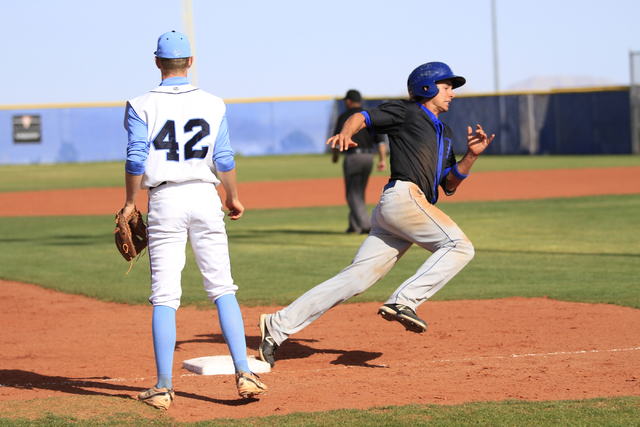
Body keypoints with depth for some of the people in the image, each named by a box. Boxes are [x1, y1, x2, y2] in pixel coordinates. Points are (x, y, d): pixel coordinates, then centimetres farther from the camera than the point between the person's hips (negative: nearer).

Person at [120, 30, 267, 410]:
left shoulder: (142, 107, -1)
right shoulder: (213, 105, 4)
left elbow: (136, 160, -8)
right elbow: (224, 159, 1)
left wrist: (130, 203, 4)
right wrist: (234, 197, 15)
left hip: (165, 200, -1)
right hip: (204, 197, 1)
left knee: (164, 297, 2)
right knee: (223, 290, 6)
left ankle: (164, 388, 0)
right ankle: (244, 373, -6)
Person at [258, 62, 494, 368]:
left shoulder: (444, 133, 30)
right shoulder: (405, 112, 9)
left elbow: (449, 185, 26)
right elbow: (363, 117, 1)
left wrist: (471, 155, 11)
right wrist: (346, 133, -21)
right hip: (403, 196, -7)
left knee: (356, 277, -2)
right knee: (459, 245, -17)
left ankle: (278, 326, -5)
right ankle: (403, 302, -25)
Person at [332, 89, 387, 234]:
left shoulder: (344, 117, -3)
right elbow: (380, 140, 3)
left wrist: (335, 156, 11)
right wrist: (383, 159, 0)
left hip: (352, 157, -6)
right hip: (368, 157, 6)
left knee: (353, 194, -4)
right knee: (359, 192, 18)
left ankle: (365, 225, -19)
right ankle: (354, 225, 22)